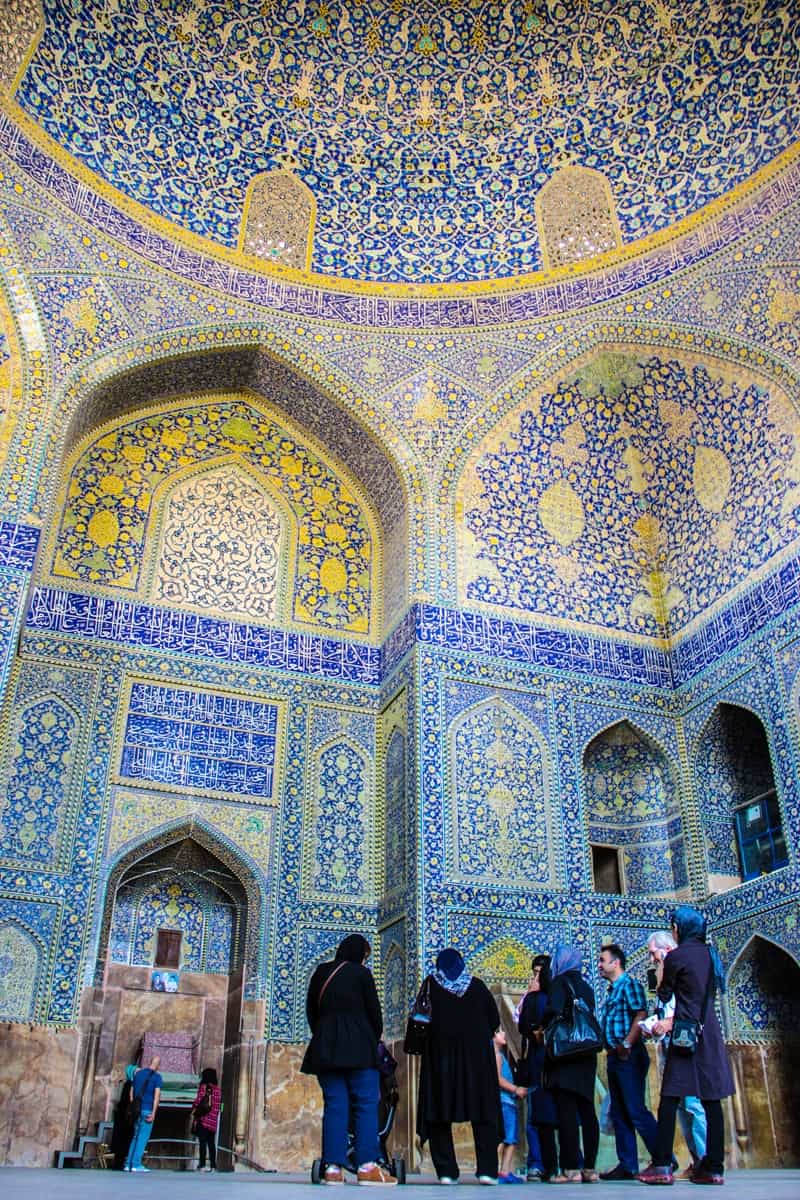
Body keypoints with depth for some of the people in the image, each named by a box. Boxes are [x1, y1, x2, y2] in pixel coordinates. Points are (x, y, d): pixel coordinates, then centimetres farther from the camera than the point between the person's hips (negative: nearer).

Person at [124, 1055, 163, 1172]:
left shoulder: (138, 1073, 13)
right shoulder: (157, 1077, -4)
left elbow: (132, 1092, 14)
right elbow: (157, 1095, -12)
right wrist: (153, 1113, -13)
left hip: (136, 1109, 6)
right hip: (147, 1110, -6)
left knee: (135, 1137, 13)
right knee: (143, 1137, -1)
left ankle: (128, 1164, 11)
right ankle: (136, 1164, -5)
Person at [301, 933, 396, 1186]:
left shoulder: (321, 972, 15)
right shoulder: (361, 973, 1)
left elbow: (311, 1010, 17)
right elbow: (374, 1011, 3)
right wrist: (375, 1039, 18)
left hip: (325, 1046, 5)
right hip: (358, 1044, -4)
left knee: (334, 1104, 4)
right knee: (366, 1103, -3)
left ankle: (333, 1167, -4)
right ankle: (367, 1166, -11)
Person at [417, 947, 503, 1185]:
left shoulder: (431, 984, 4)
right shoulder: (477, 985, 5)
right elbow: (495, 1020, 4)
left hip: (439, 1053, 0)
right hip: (477, 1055, 1)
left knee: (439, 1113, 5)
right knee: (483, 1113, 5)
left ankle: (446, 1171, 0)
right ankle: (486, 1170, -3)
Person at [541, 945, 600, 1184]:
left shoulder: (560, 982, -5)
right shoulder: (586, 987, 15)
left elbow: (553, 1011, -17)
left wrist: (543, 1030, -1)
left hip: (565, 1053, -7)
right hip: (587, 1054, 7)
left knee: (566, 1112, -6)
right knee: (587, 1111, 8)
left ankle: (571, 1169, -7)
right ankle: (589, 1167, 9)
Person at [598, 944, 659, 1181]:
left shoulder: (629, 984, -7)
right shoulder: (612, 990, 20)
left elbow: (641, 1014, -19)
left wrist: (627, 1044, -22)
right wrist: (611, 1048, 9)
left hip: (628, 1056, -10)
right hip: (615, 1057, 10)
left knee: (636, 1111, -10)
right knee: (619, 1114, 10)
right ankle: (627, 1166, 14)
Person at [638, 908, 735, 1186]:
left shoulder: (676, 956, -9)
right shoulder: (709, 953, 10)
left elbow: (665, 995, 1)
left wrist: (660, 973, 16)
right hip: (711, 1032, 7)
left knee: (669, 1099, -4)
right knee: (711, 1100, 7)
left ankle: (662, 1165, -6)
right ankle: (714, 1167, 8)